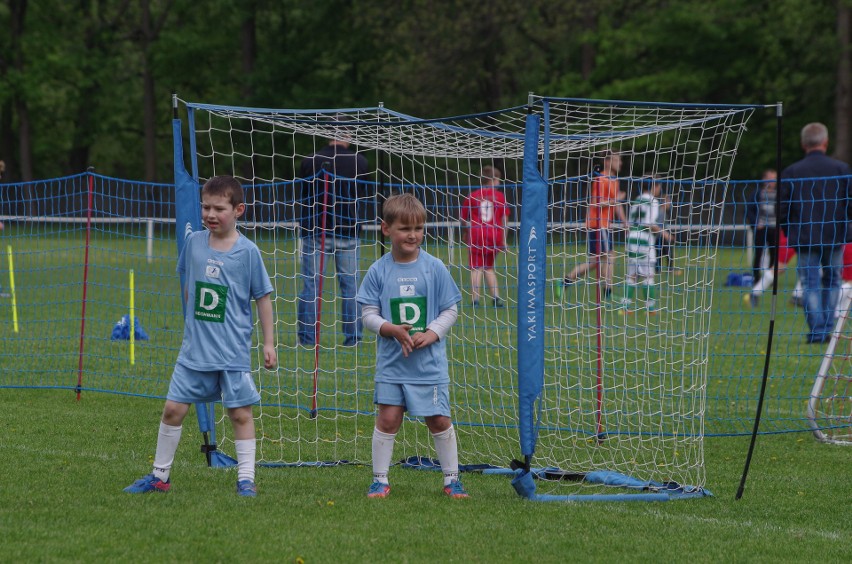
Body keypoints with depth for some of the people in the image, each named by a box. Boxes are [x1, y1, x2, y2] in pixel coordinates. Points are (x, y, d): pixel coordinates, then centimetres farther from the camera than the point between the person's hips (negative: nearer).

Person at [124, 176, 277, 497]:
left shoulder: (247, 251, -7)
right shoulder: (194, 243, 2)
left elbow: (262, 297, 0)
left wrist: (269, 342, 0)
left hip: (233, 352, -3)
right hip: (194, 349, 3)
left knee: (240, 413, 1)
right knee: (173, 408, 4)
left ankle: (246, 479, 10)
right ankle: (160, 476, 16)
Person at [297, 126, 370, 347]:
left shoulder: (310, 162, -4)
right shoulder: (359, 162, -4)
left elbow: (303, 196, 5)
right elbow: (363, 197, 7)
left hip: (315, 232, 0)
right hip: (347, 232, 0)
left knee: (310, 285, 3)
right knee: (350, 285, 7)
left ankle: (307, 337, 2)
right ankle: (352, 337, 7)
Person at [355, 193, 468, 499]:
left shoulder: (434, 268, -2)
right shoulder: (379, 271, -2)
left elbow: (451, 309, 2)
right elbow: (369, 314, 0)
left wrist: (432, 334, -14)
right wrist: (392, 329, -18)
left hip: (430, 362, 0)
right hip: (391, 362, 0)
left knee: (439, 420, 3)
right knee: (387, 418, -1)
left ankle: (452, 478, 16)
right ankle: (380, 479, 11)